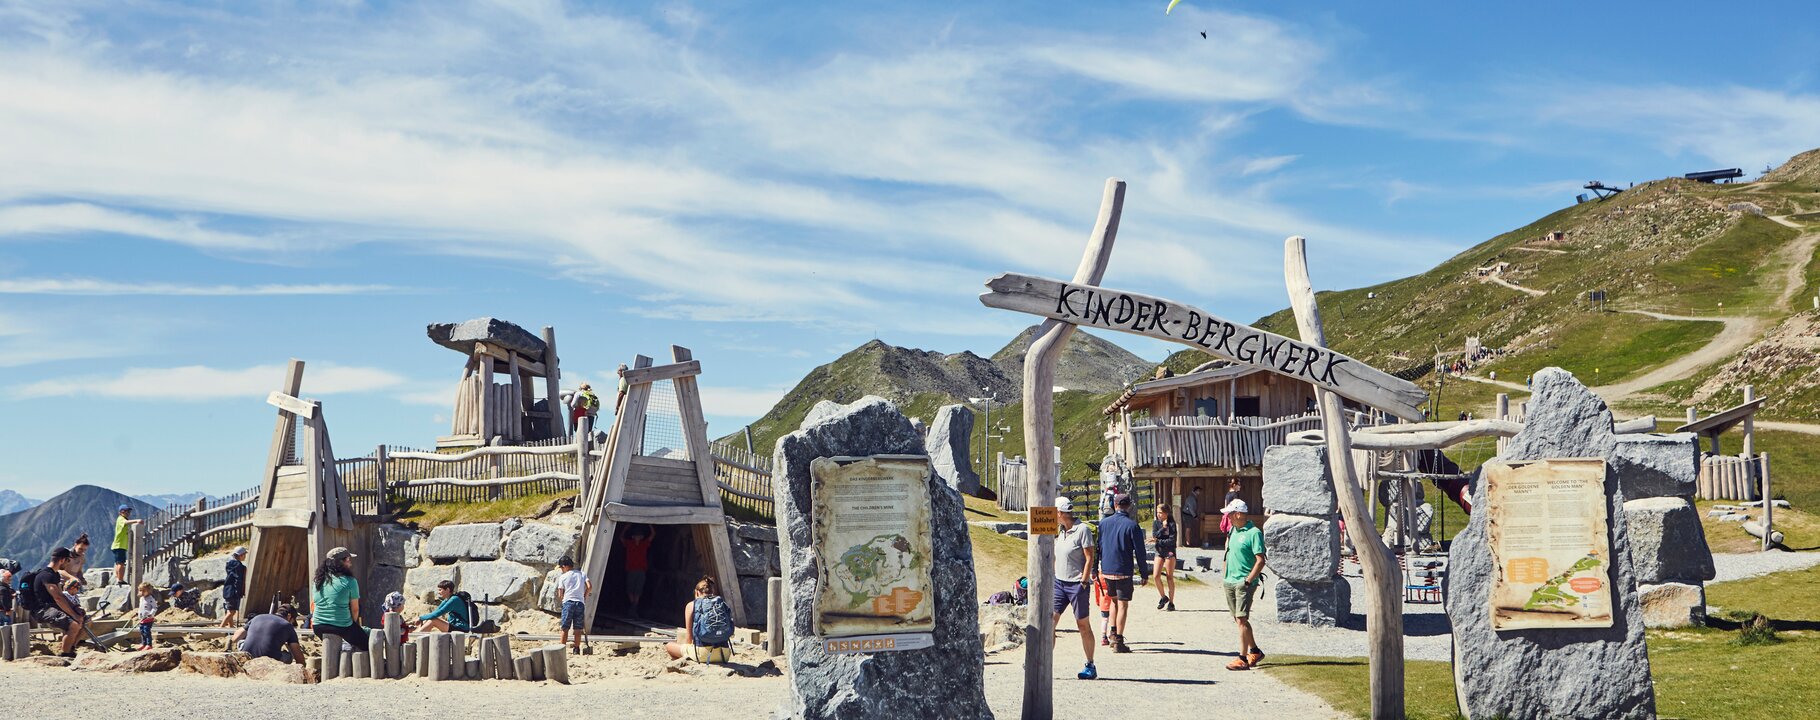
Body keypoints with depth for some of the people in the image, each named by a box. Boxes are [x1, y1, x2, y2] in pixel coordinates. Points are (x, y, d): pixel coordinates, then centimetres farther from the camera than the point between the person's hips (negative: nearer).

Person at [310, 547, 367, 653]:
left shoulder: (318, 580, 6)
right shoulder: (349, 581, -10)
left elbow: (313, 604, 15)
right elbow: (355, 609, -4)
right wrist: (354, 622, 14)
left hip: (318, 627, 6)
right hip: (341, 627, -6)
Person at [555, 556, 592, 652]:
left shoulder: (562, 577, 6)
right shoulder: (583, 574, 13)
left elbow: (561, 594, 5)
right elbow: (589, 587, 2)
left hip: (568, 602, -2)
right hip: (580, 603, 2)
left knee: (565, 628, 2)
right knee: (578, 628, 6)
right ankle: (576, 648, 6)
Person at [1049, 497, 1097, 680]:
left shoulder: (1082, 529, -11)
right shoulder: (1061, 531, 11)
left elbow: (1089, 558, -13)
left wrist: (1083, 582, -16)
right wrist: (1052, 578, 15)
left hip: (1077, 584, -7)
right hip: (1059, 582, 7)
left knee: (1083, 625, 2)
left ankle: (1090, 666, 11)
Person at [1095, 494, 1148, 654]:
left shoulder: (1104, 523, 3)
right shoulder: (1132, 526, -10)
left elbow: (1097, 547, 8)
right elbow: (1139, 552, -9)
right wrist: (1144, 575, -2)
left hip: (1106, 570, 5)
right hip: (1124, 571, -4)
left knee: (1114, 600, 23)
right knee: (1123, 605, 1)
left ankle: (1113, 633, 18)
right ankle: (1118, 642, 0)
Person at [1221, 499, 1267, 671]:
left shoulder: (1254, 533, -12)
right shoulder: (1233, 531, 14)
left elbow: (1260, 560, -15)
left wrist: (1248, 580, -19)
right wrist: (1225, 576, 16)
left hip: (1244, 583, -8)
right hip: (1229, 582, 9)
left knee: (1241, 619, -11)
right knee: (1239, 619, 14)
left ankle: (1243, 659, -10)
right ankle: (1254, 652, 27)